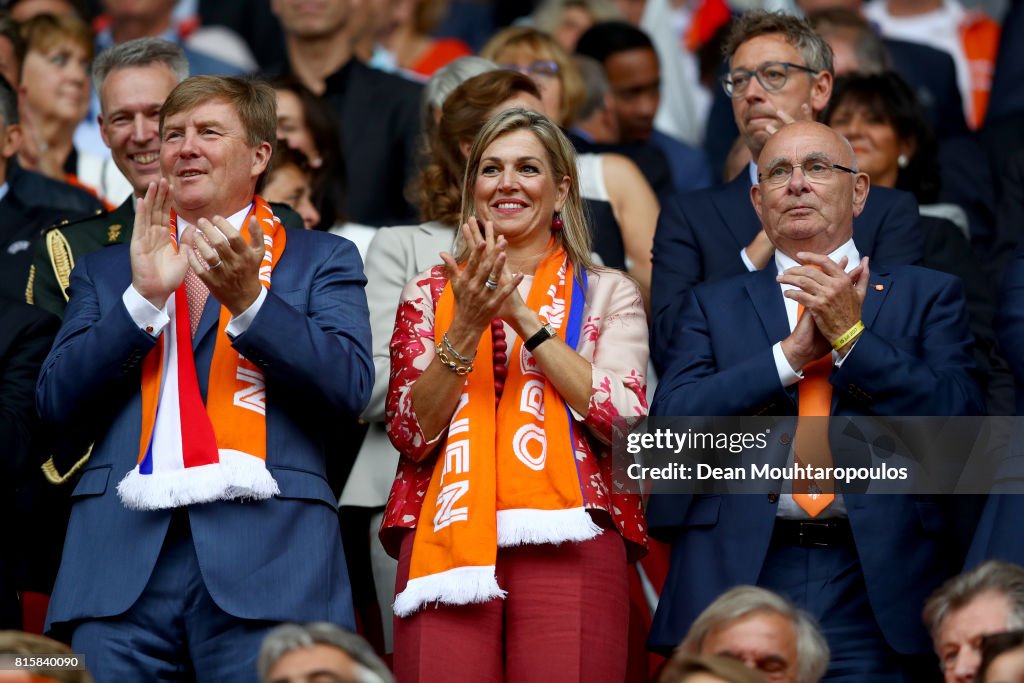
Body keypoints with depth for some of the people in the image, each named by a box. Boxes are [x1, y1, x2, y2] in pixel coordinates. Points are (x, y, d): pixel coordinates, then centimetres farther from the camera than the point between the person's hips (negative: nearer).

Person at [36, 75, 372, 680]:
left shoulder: (322, 260, 15)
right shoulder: (104, 271, 22)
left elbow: (350, 384, -1)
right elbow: (58, 402, 9)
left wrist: (247, 300, -13)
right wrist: (144, 296, -3)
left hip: (264, 546, -2)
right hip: (122, 549, 2)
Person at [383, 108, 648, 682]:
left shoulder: (608, 293, 13)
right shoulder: (429, 294, 16)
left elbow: (623, 421, -3)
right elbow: (411, 433, 5)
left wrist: (522, 317, -7)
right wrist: (466, 328, -9)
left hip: (568, 543, -1)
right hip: (446, 538, 1)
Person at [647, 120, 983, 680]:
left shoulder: (927, 296, 14)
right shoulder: (714, 304, 17)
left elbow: (960, 421, 0)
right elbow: (671, 422, 2)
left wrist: (852, 335, -6)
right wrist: (791, 354, -5)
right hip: (741, 570, 1)